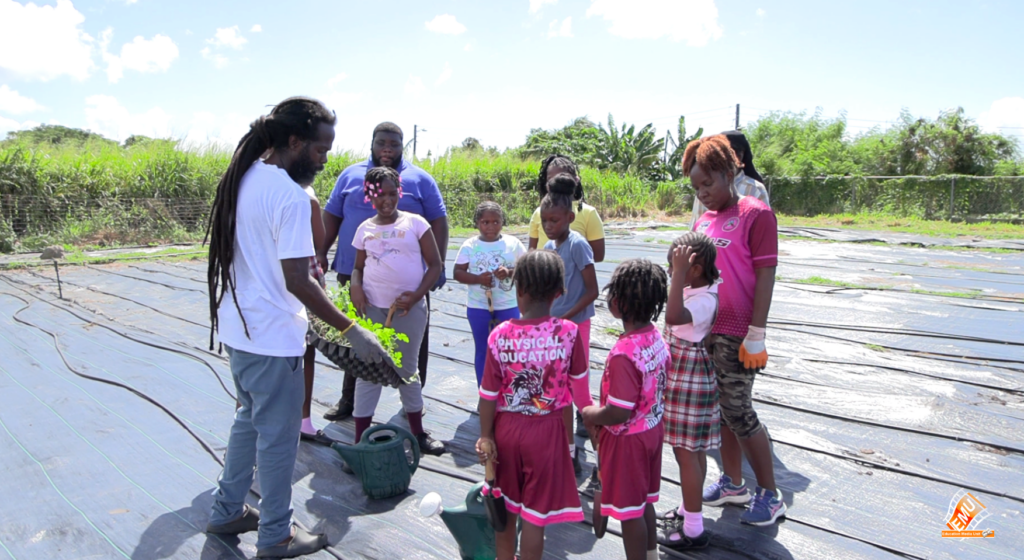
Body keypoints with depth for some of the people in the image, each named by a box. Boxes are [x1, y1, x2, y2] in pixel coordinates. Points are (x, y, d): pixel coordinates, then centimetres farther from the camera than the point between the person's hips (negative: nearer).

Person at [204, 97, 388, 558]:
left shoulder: (243, 178, 6)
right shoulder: (290, 196, -22)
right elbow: (297, 281, -25)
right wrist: (351, 331, -20)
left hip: (237, 326, 9)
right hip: (271, 337, -9)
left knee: (249, 420, 24)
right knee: (278, 436, 7)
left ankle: (227, 512, 38)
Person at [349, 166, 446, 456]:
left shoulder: (414, 222, -1)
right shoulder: (365, 229, 6)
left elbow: (434, 264, -1)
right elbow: (358, 267, 14)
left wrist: (417, 295, -13)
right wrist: (355, 286, -8)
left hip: (409, 307, -1)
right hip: (372, 306, 1)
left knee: (408, 369, 12)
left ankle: (418, 432, 27)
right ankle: (361, 438, 12)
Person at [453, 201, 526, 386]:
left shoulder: (513, 243, -3)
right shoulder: (469, 245, -3)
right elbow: (458, 272, -3)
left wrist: (509, 272, -20)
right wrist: (478, 278, -21)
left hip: (508, 307, 0)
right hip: (478, 308, 0)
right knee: (483, 351, 12)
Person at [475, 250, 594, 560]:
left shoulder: (500, 335, -14)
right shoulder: (569, 333, -16)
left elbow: (489, 394, -8)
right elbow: (579, 384, -4)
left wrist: (486, 436, 3)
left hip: (506, 428, 2)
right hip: (546, 431, -2)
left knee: (505, 506, 22)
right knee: (536, 512, 12)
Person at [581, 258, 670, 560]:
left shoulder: (624, 354, -32)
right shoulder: (656, 337, -6)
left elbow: (619, 413, -30)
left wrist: (592, 415, -10)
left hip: (627, 439, -9)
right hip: (652, 429, 9)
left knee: (630, 511, 11)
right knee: (645, 502, 26)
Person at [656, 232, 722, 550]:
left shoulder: (704, 300, -26)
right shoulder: (697, 290, 4)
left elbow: (673, 316, -46)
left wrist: (679, 273, -43)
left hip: (689, 382, -10)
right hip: (683, 378, 10)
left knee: (686, 453, 1)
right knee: (694, 450, 21)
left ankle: (693, 530, 14)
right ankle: (688, 510, 37)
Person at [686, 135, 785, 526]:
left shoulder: (755, 214, -10)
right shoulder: (703, 220, 11)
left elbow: (766, 275, -13)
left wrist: (756, 336, -16)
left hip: (736, 335, -7)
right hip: (705, 330, 7)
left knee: (737, 412, -1)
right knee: (722, 409, 16)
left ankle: (770, 494, 16)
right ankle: (732, 483, 31)